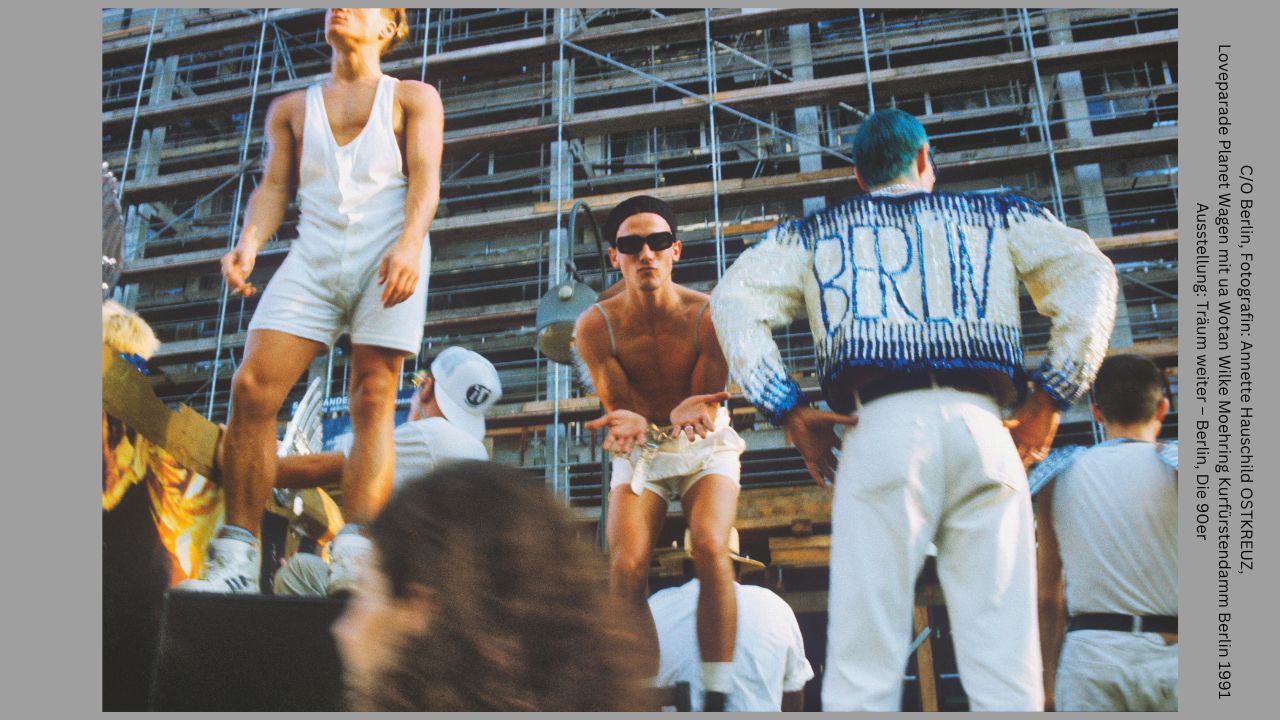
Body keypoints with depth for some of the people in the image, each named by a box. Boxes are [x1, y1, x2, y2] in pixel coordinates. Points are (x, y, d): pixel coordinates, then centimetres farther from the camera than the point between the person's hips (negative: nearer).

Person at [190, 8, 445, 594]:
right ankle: (236, 558, -11)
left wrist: (409, 244, -19)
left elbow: (425, 178, 0)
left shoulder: (414, 99, 15)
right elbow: (274, 186, 15)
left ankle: (354, 560, -19)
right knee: (251, 389, -14)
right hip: (314, 255, 3)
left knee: (373, 403, -13)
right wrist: (249, 244, -6)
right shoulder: (292, 108, 25)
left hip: (388, 254, -2)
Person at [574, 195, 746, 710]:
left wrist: (688, 415, -43)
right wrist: (631, 424, -40)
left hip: (706, 448, -1)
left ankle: (716, 699, -19)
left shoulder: (708, 315, -18)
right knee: (626, 568, -20)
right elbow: (619, 406, -14)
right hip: (639, 454, 1)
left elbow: (707, 405, -17)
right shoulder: (595, 325, -15)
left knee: (710, 548, -28)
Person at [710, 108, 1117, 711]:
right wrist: (1050, 400, 8)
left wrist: (791, 414, 7)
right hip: (980, 424, 1)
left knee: (863, 666, -2)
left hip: (880, 427, -1)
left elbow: (734, 300, 11)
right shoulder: (997, 214, 25)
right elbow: (1089, 273, 11)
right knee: (1005, 667, 2)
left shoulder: (816, 232, 23)